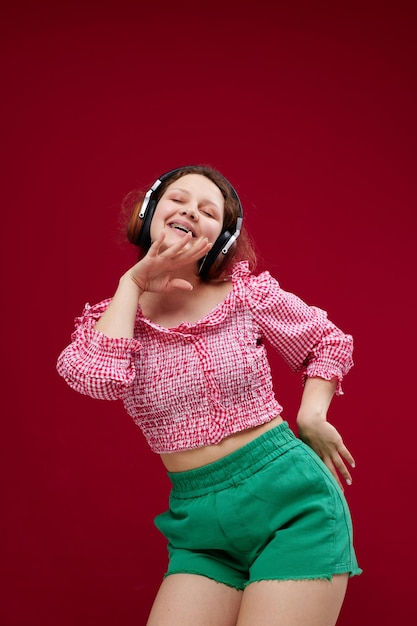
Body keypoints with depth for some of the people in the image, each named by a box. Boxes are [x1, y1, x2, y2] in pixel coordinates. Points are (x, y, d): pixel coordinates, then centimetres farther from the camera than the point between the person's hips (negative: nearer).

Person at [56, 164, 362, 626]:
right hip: (198, 520, 2)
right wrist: (132, 282, -8)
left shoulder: (248, 294, 0)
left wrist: (312, 417, -1)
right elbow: (97, 377, -20)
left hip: (289, 500, -2)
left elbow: (329, 341, 15)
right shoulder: (110, 319, 3)